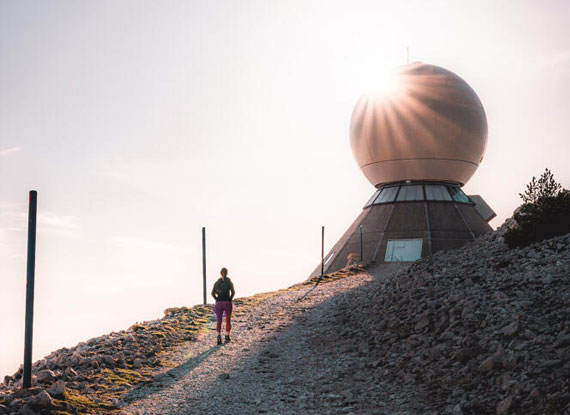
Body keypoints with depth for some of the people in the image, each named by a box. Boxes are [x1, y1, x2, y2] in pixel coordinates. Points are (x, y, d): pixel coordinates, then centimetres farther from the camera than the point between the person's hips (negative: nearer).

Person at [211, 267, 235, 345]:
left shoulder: (217, 282, 9)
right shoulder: (229, 282, 3)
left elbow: (213, 293, 0)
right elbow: (233, 292, -12)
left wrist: (217, 300, 8)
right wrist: (230, 299, 0)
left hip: (219, 303, 1)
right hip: (227, 303, -1)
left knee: (218, 321, -1)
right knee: (228, 320, 18)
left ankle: (219, 336, -23)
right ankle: (227, 336, 21)